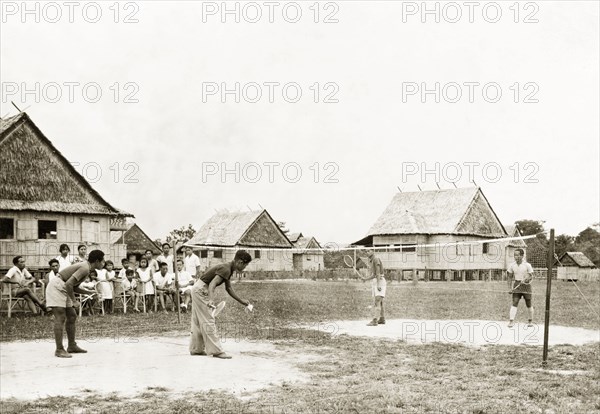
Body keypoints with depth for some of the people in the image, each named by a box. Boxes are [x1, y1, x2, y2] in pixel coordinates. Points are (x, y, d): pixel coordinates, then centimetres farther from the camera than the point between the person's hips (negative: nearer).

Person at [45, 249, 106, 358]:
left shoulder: (85, 267, 11)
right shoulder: (85, 269, -21)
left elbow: (75, 288, 16)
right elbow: (68, 284, -29)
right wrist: (74, 301, -20)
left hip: (62, 289, 11)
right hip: (56, 287, -11)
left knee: (72, 316, 10)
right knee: (60, 318, -12)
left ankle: (72, 346, 16)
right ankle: (59, 350, -11)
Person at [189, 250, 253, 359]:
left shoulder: (229, 269, 7)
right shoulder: (226, 270, -23)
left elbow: (228, 288, 20)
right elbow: (212, 284, -35)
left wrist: (241, 301, 24)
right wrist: (211, 299, -49)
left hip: (198, 289, 10)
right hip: (201, 290, -10)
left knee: (198, 322, 16)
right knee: (208, 322, -8)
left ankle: (196, 349, 24)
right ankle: (216, 351, -7)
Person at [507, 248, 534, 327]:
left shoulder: (527, 265, -8)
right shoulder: (512, 265, 1)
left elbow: (531, 276, -6)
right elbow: (510, 277, 9)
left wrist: (525, 280, -26)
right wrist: (509, 288, 2)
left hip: (526, 285, -1)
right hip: (516, 285, 1)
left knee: (528, 304, 8)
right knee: (514, 303, -11)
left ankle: (531, 321, 25)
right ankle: (511, 321, -17)